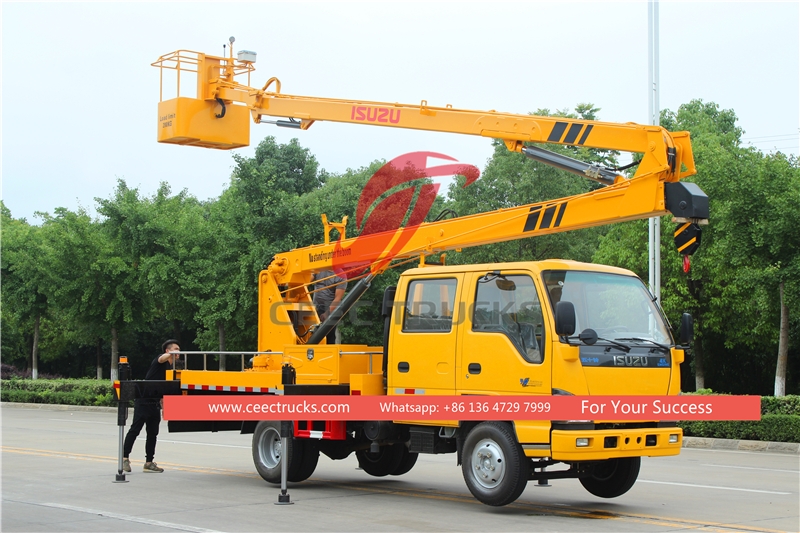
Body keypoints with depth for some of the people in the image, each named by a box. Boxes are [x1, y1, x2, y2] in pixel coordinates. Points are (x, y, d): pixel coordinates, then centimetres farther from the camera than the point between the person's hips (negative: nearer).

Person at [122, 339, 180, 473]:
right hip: (143, 401, -9)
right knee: (135, 429, -7)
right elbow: (162, 358, -35)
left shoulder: (170, 368, 16)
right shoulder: (159, 362, -7)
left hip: (155, 403, 9)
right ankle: (125, 457, -2)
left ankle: (149, 462, 14)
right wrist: (170, 354, -54)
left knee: (153, 433, 8)